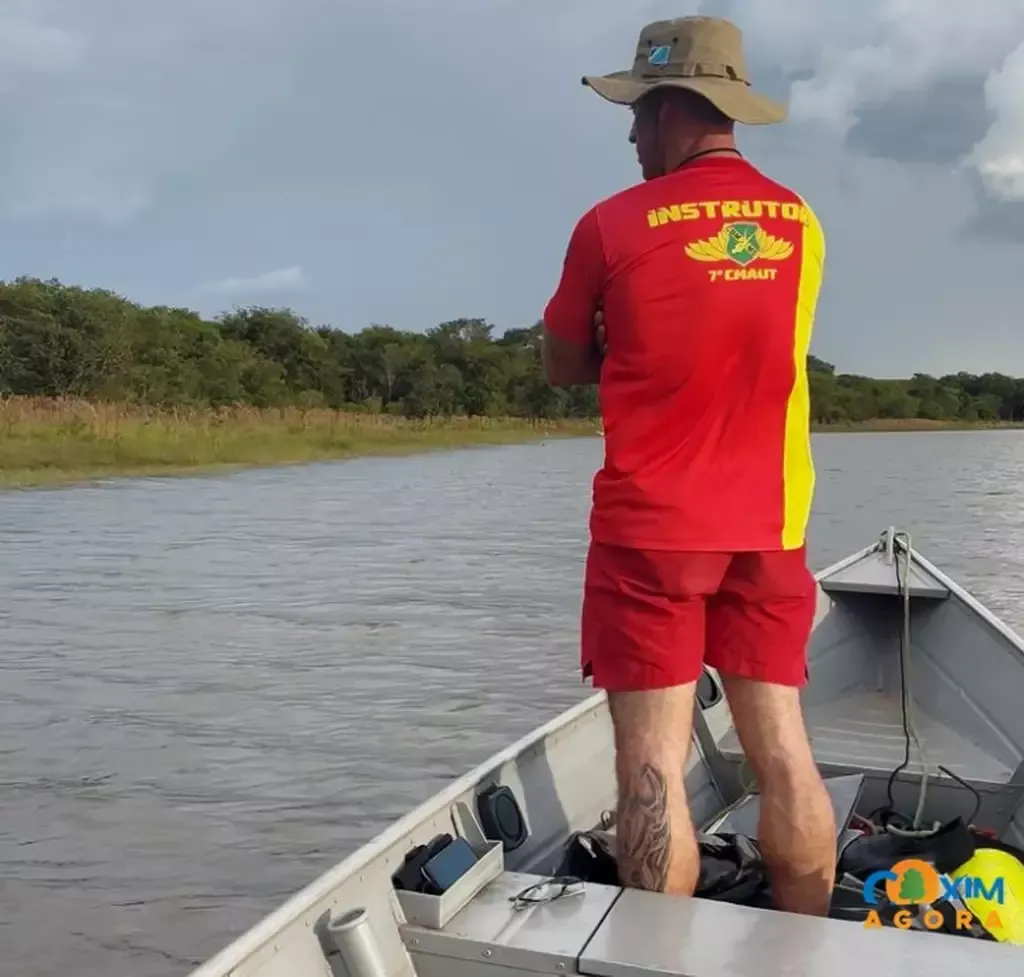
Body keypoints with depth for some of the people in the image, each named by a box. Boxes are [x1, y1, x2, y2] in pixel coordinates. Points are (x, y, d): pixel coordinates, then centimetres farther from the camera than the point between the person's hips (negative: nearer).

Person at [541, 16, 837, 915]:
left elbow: (563, 368, 5)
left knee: (654, 764, 0)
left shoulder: (614, 225, -7)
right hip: (769, 529, 5)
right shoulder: (801, 225, 7)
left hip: (650, 529, -4)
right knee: (784, 752, 10)